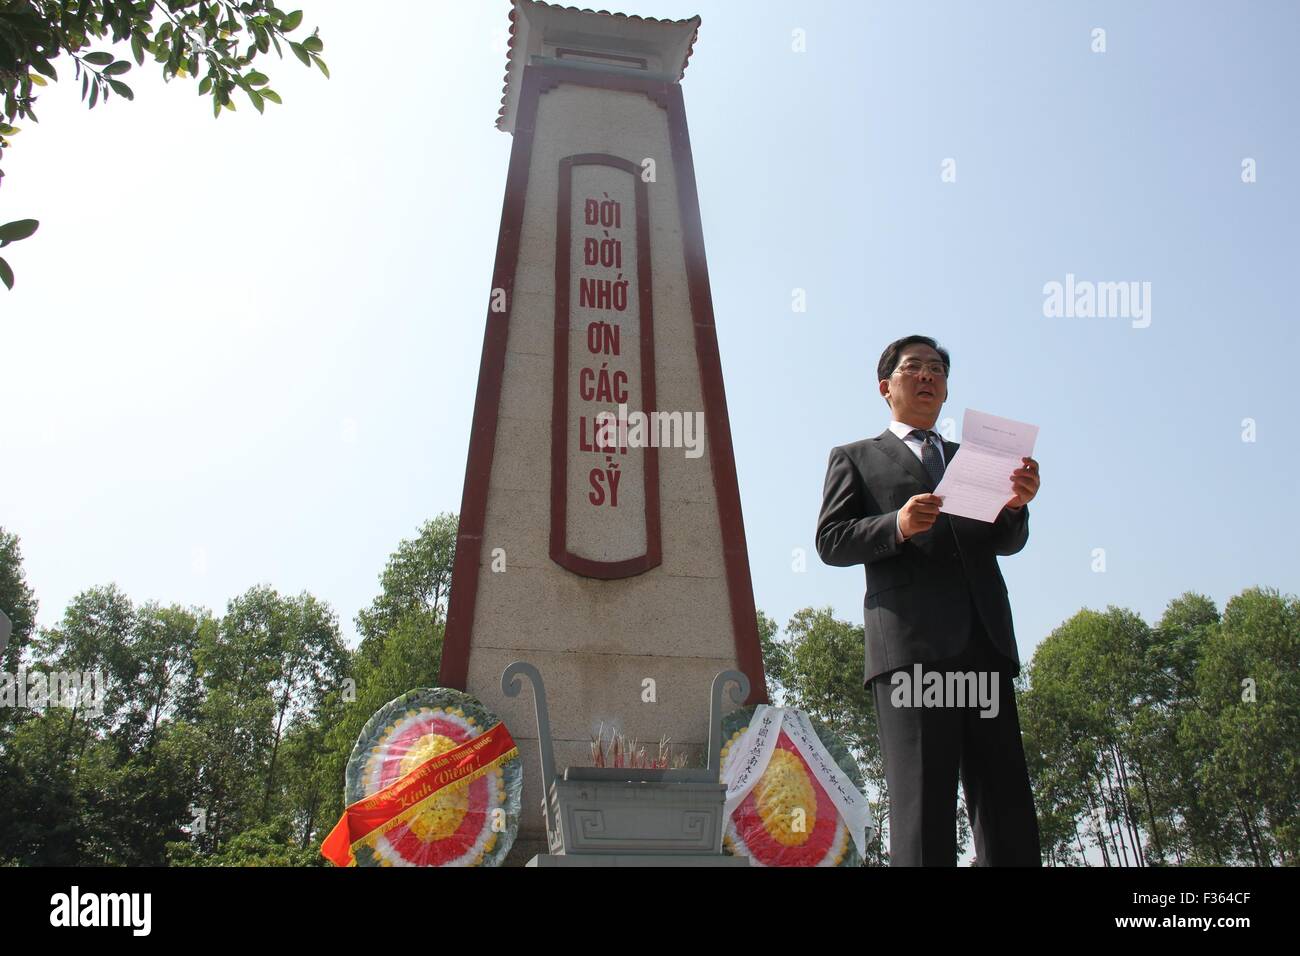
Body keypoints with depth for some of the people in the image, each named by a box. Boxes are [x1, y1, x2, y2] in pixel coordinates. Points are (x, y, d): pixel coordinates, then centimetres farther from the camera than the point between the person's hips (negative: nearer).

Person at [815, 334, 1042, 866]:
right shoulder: (855, 458, 18)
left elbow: (1006, 542, 18)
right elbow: (830, 542, 6)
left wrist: (1016, 504, -5)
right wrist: (896, 525, -13)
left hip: (984, 639, 4)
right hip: (909, 640, -4)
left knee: (1008, 811, -2)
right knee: (922, 806, -11)